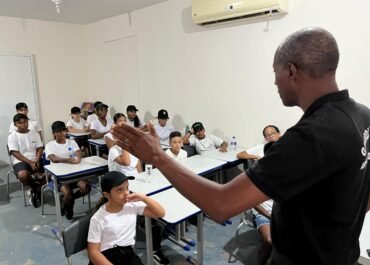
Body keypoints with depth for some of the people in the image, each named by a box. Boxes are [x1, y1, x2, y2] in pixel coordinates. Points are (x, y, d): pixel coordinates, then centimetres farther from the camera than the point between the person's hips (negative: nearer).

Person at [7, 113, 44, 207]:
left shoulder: (34, 134, 9)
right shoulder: (12, 136, 0)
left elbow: (40, 149, 5)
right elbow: (15, 153, -9)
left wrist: (36, 161, -14)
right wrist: (30, 162, -19)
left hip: (35, 160, 3)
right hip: (20, 161, -3)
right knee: (23, 175, -36)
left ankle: (36, 191, 7)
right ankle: (35, 187, 0)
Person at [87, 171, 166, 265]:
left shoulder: (133, 205, -2)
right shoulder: (98, 218, -10)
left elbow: (161, 213, -1)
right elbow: (93, 251, -8)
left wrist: (143, 198, -12)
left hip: (128, 254, 3)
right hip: (106, 257, -3)